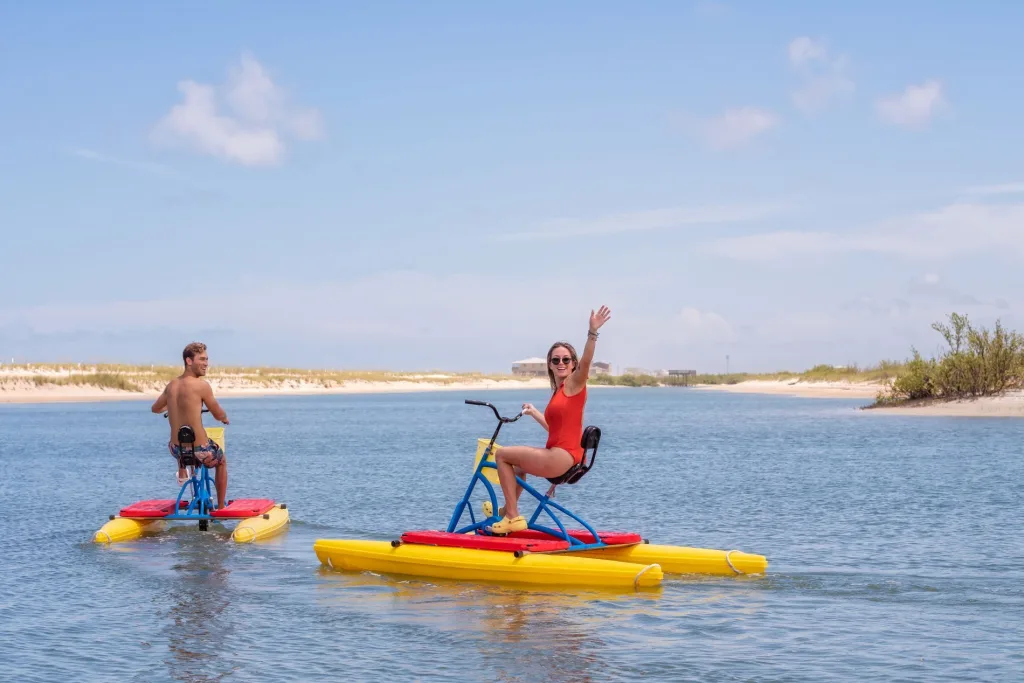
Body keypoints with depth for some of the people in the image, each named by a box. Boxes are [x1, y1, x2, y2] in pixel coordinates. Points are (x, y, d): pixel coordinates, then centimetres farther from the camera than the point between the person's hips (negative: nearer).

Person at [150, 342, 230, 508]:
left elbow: (155, 408, 19)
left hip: (177, 450, 5)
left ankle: (182, 474, 44)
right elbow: (219, 415, -8)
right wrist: (225, 418, 17)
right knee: (222, 462, 31)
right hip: (200, 451, -5)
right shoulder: (202, 385, -17)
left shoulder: (171, 385, 1)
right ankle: (221, 507, 33)